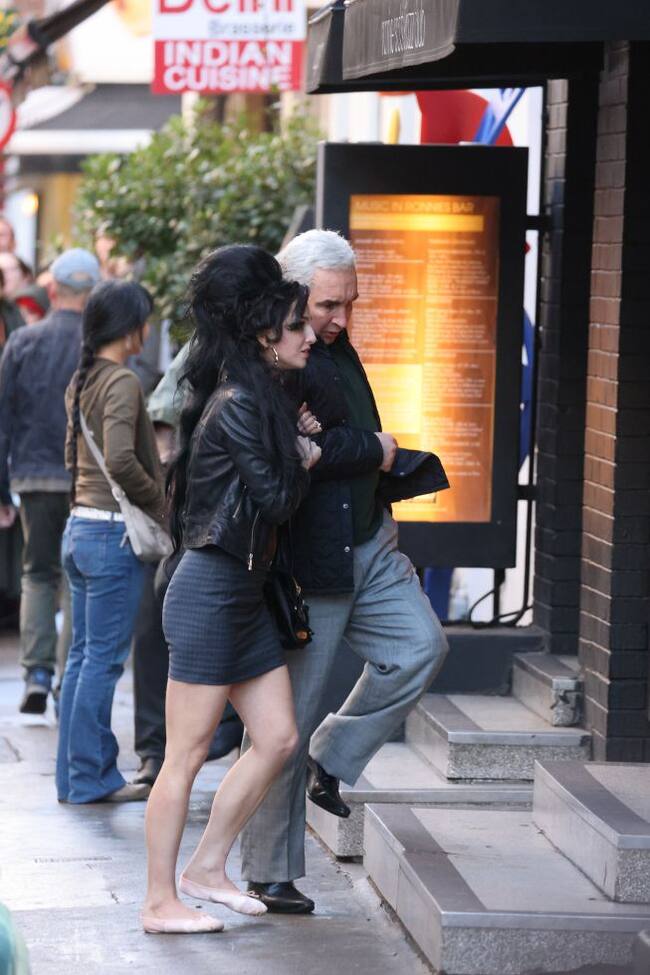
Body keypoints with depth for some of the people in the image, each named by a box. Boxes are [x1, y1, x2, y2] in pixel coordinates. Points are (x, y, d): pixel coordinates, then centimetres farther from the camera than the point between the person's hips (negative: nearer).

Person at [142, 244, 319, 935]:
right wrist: (307, 458, 1)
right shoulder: (236, 405, -17)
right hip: (210, 591, -10)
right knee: (187, 754, -3)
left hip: (245, 593, 10)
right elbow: (276, 498, -16)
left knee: (277, 738, 10)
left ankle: (206, 869, 19)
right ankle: (160, 902, 5)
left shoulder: (262, 396, 12)